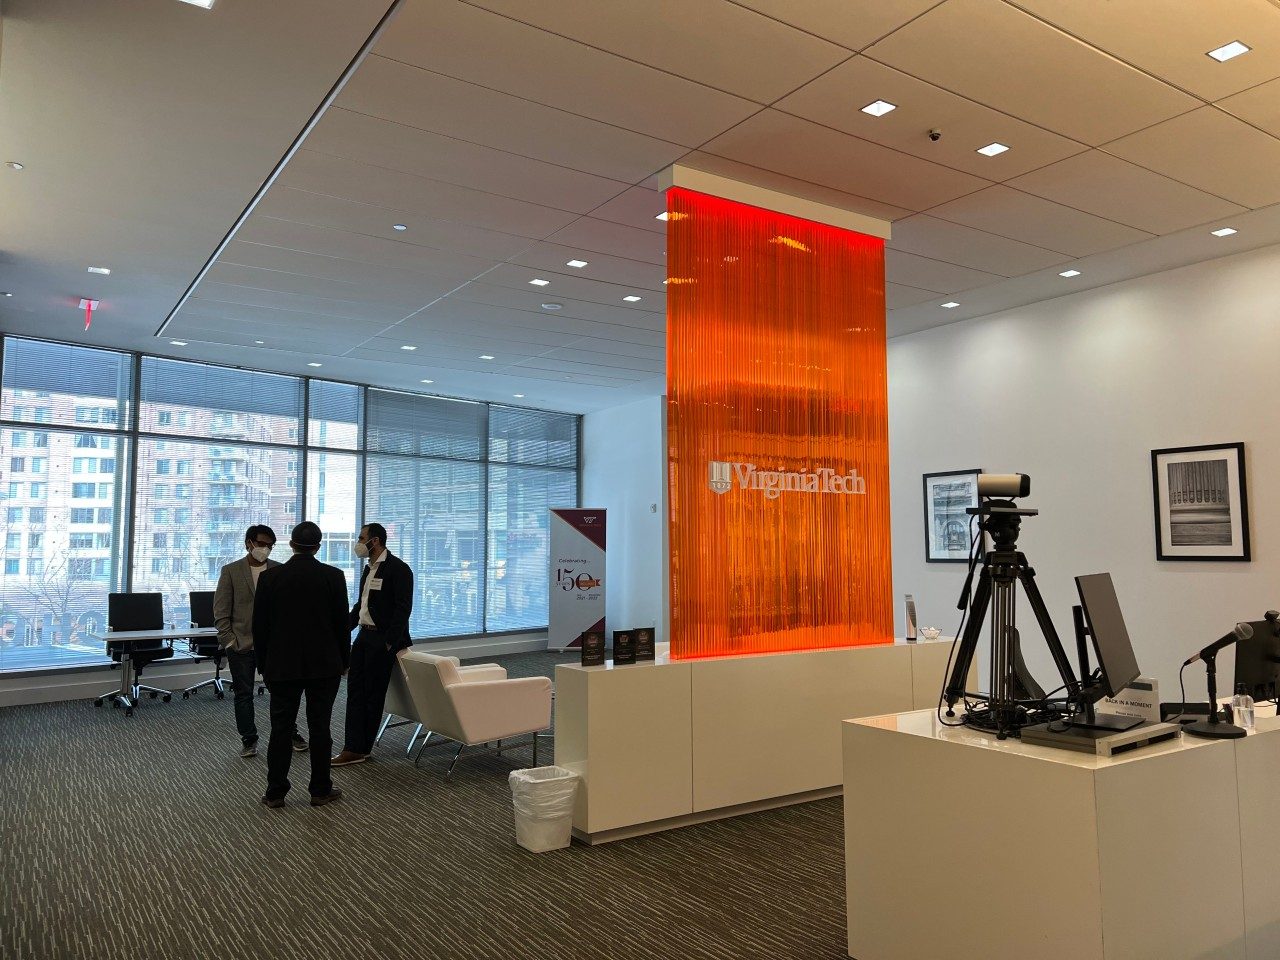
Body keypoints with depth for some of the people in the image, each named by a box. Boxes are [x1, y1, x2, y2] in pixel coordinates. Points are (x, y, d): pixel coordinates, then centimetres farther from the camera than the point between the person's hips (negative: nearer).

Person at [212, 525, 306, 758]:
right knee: (243, 695, 8)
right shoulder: (231, 571, 1)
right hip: (241, 645, 0)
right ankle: (249, 739, 21)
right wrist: (229, 641, -5)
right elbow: (221, 612, 1)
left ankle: (291, 733, 22)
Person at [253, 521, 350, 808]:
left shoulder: (270, 577, -3)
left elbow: (259, 626, 1)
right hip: (324, 665, -1)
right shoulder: (333, 576, -6)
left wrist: (264, 665, 11)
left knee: (281, 729, 8)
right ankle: (320, 790, 13)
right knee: (320, 728, 5)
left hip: (282, 665, 1)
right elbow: (341, 623, -3)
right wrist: (343, 661, 9)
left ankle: (275, 792, 13)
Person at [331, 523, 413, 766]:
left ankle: (362, 748, 13)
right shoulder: (369, 568, 14)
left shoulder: (398, 569, -13)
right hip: (364, 635, 8)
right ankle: (354, 748, 10)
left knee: (373, 693, 2)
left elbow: (403, 608, -17)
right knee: (355, 689, 6)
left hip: (383, 639, -8)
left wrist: (390, 643, -20)